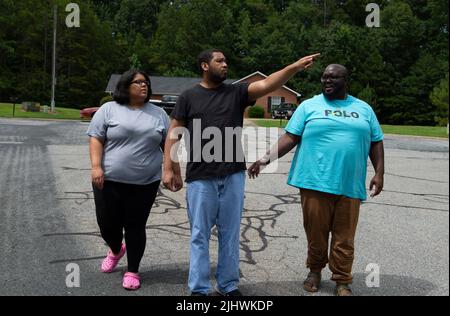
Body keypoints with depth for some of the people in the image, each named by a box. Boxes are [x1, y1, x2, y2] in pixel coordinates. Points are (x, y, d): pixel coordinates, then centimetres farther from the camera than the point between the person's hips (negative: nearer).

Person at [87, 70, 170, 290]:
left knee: (135, 227, 5)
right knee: (107, 223, 7)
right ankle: (116, 250, 39)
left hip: (145, 183, 1)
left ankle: (133, 271, 19)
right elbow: (96, 139, -3)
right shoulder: (109, 109, 1)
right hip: (110, 181, 0)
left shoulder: (159, 114, 8)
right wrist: (96, 167, -13)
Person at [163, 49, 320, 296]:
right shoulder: (189, 97, 4)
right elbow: (174, 133, 4)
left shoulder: (236, 92, 9)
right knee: (200, 234, 5)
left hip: (233, 175, 2)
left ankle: (228, 285, 23)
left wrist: (296, 67, -18)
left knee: (230, 234, 10)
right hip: (200, 177, -2)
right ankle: (199, 289, 15)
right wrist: (168, 168, -3)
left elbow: (266, 85, -5)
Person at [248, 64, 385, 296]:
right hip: (315, 181, -1)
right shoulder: (309, 106, 6)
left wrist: (379, 173, 4)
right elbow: (290, 138, 2)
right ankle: (315, 270, 30)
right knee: (316, 232, 8)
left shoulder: (364, 109, 14)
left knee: (344, 237, 6)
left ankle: (342, 281, 21)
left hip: (350, 185, 2)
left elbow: (376, 143, 15)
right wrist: (267, 158, -9)